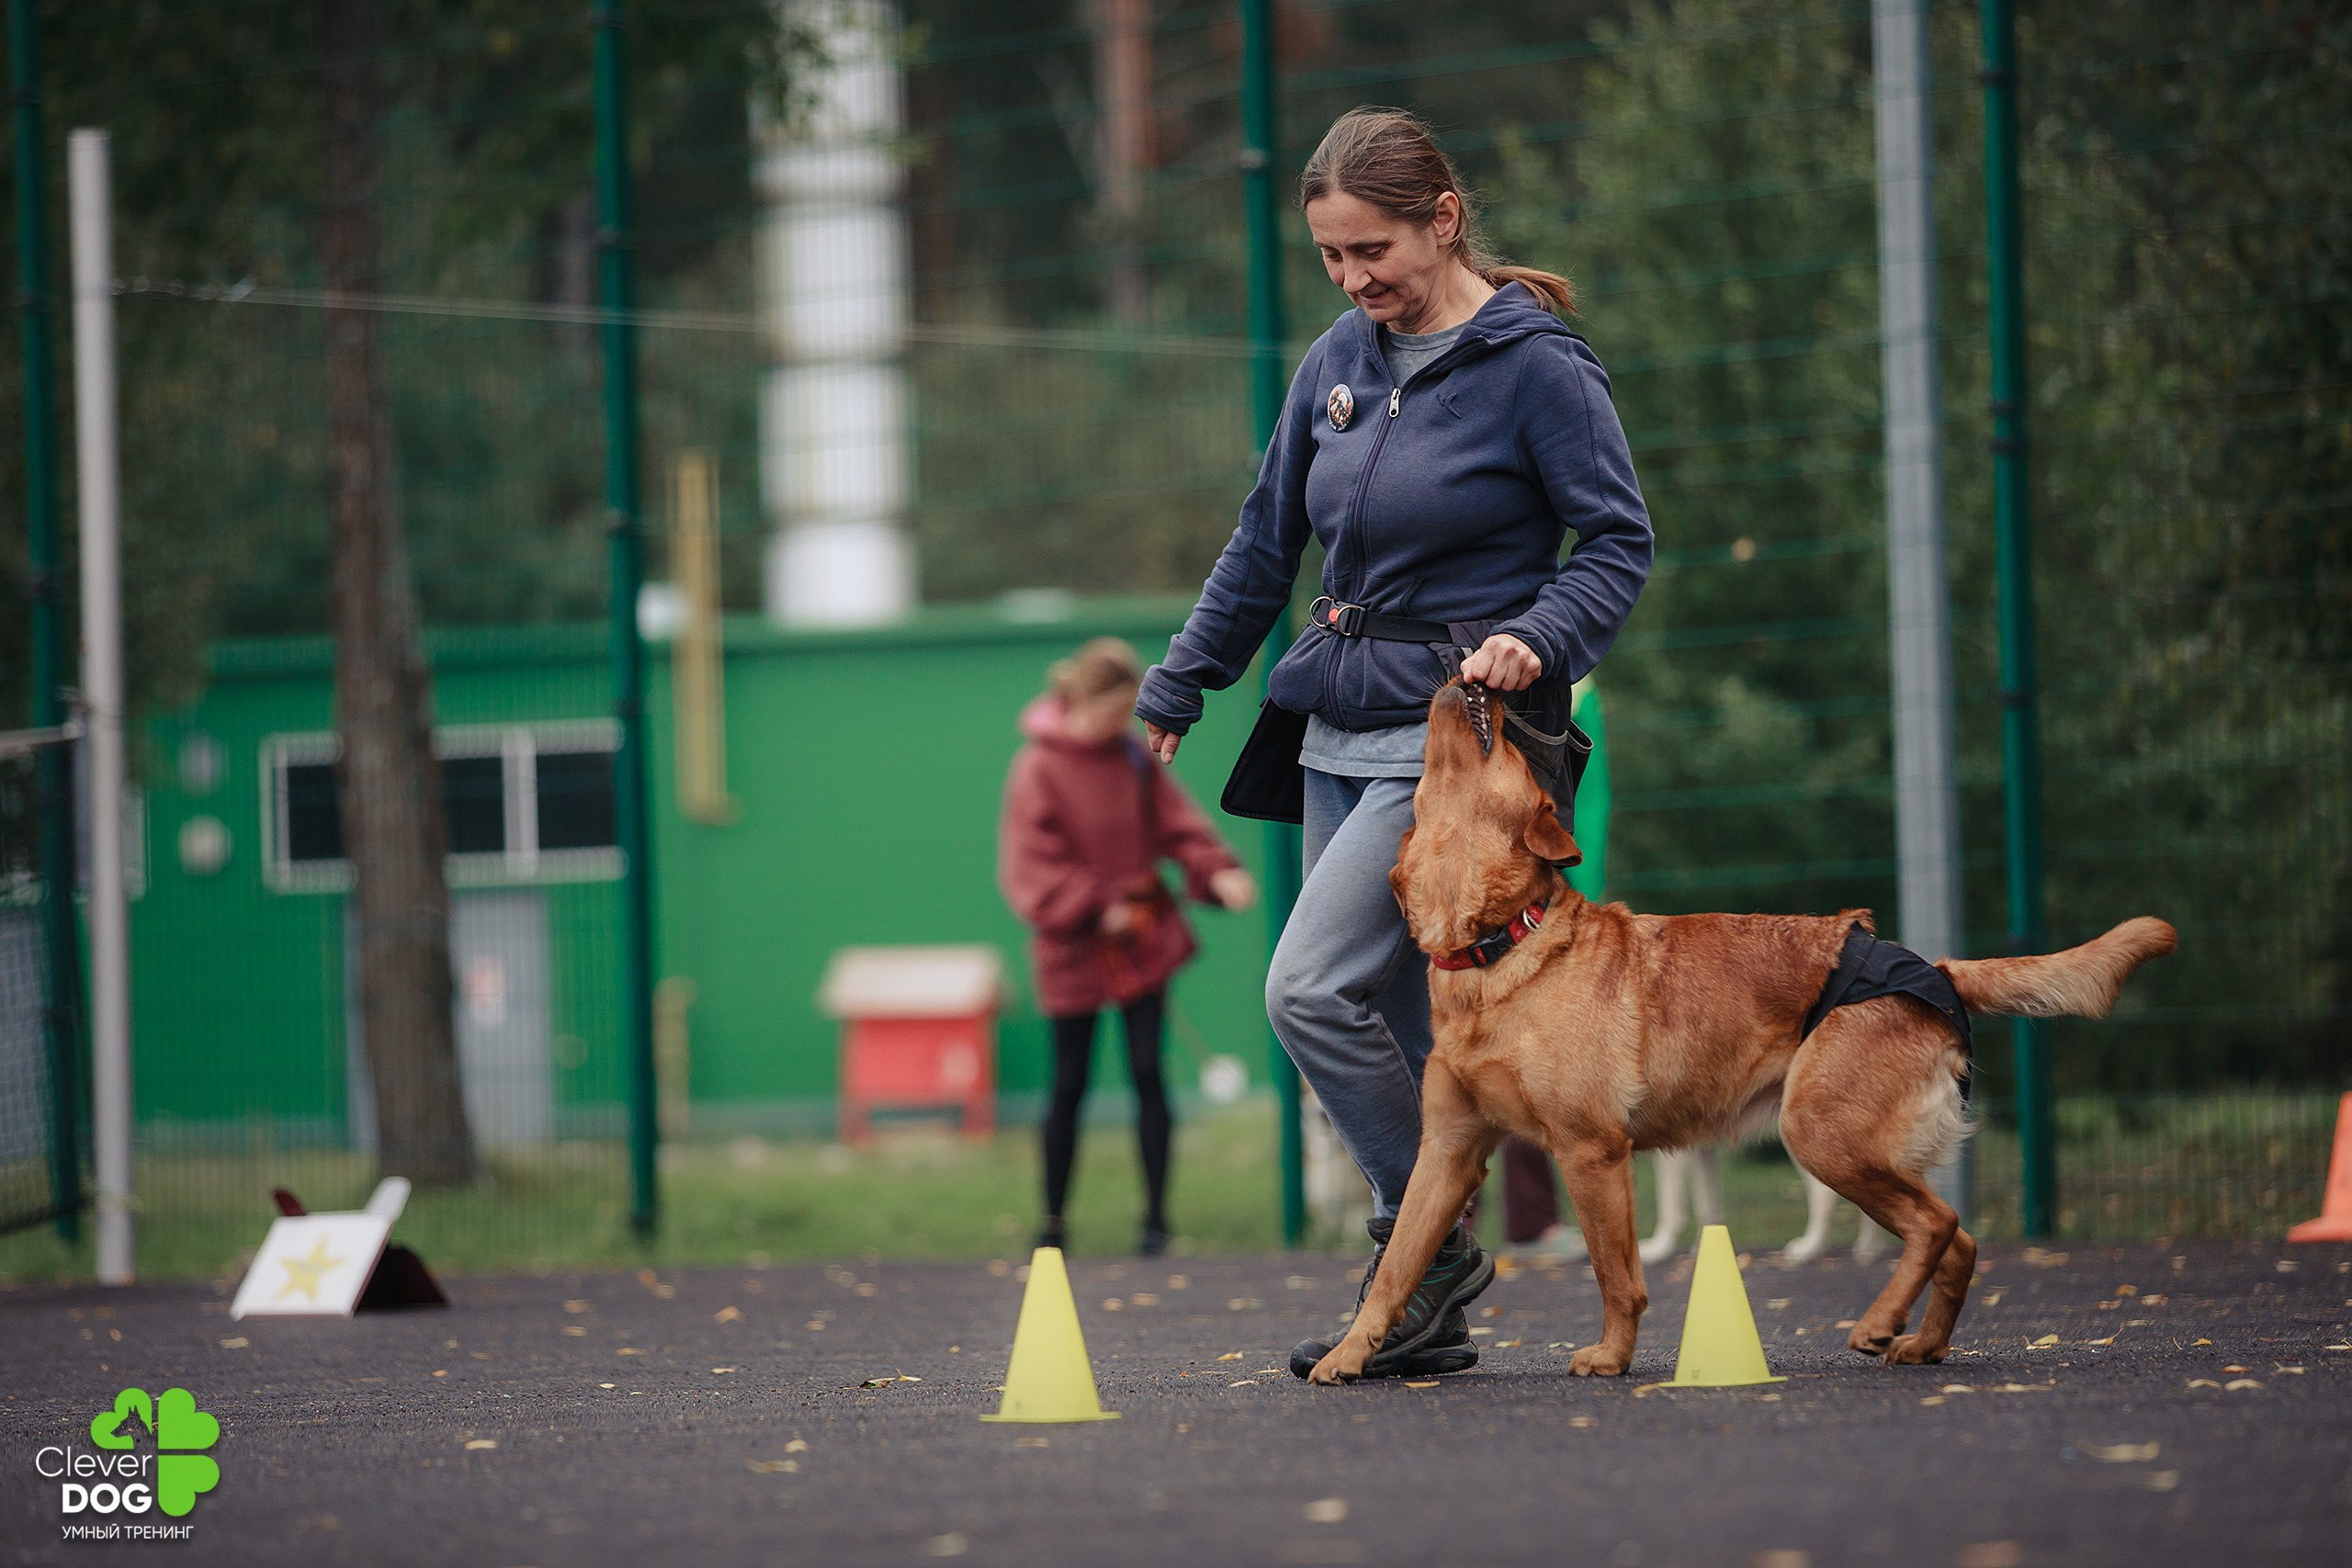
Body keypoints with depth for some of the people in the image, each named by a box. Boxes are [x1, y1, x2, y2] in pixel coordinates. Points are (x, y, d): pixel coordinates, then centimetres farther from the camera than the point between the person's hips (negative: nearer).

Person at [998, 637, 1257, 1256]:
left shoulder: (1132, 756, 3)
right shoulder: (1038, 770, -11)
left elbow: (1176, 821, 7)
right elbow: (1032, 868, -13)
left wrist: (1217, 870, -10)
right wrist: (1096, 908, -20)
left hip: (1143, 936, 4)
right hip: (1074, 949, -4)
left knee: (1148, 1073, 1)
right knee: (1069, 1085, 4)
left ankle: (1156, 1216, 6)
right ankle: (1053, 1223, 16)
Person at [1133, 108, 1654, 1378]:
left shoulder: (1537, 364, -10)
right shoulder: (1339, 363, 10)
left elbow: (1620, 543, -8)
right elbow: (1266, 542, 19)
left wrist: (1536, 638, -25)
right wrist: (1178, 689, 22)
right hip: (1344, 733, 7)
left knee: (1309, 988, -18)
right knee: (1395, 1028, 7)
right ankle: (1427, 1316, 12)